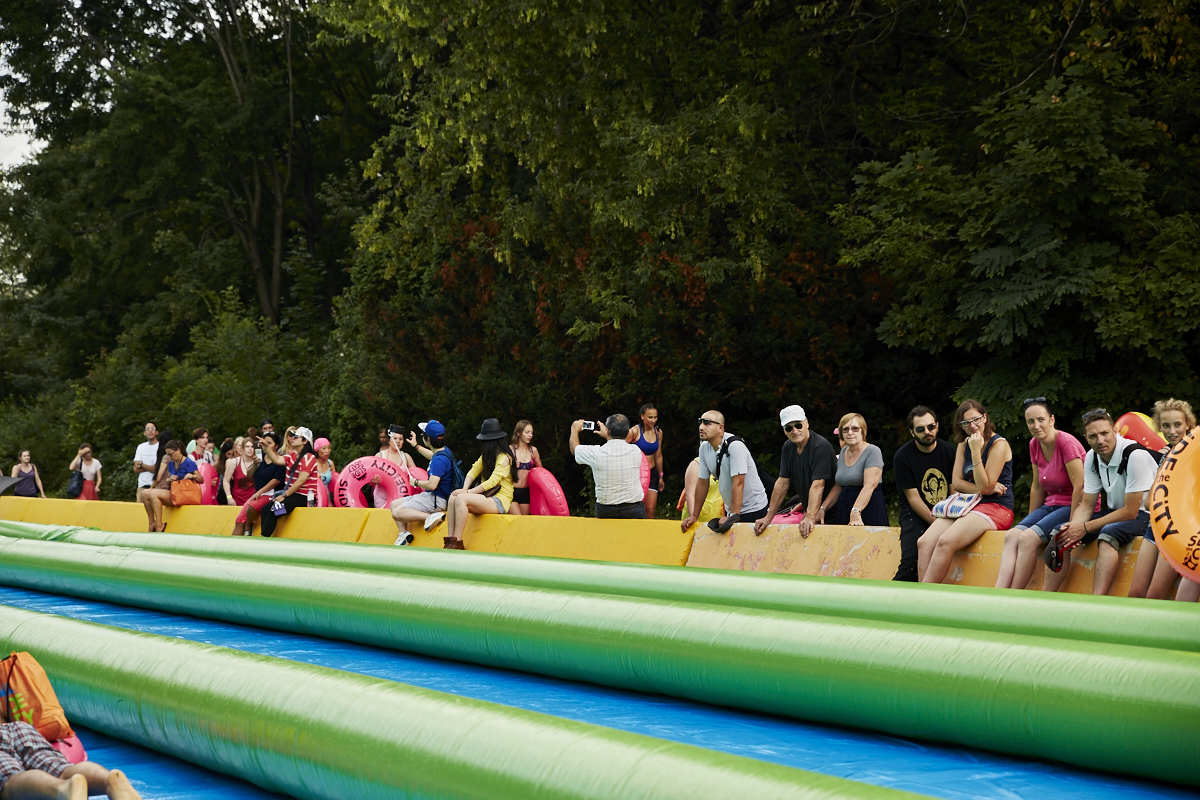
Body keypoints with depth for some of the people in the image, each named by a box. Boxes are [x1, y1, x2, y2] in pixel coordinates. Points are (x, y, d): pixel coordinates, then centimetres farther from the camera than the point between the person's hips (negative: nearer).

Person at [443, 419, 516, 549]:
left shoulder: (504, 458, -10)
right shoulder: (486, 456, 20)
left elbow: (492, 482, -18)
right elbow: (473, 471, 10)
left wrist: (467, 492, -19)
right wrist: (465, 490, -8)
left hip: (499, 501, -9)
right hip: (487, 497, 9)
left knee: (461, 499, -27)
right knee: (453, 498, -12)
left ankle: (457, 543, -26)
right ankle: (450, 540, -18)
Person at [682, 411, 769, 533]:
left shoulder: (734, 445, -21)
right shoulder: (704, 447, 0)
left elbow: (738, 483, -26)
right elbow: (702, 482, 7)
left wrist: (733, 516, -30)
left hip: (753, 510, -7)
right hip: (730, 509, 7)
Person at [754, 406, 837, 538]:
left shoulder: (821, 446, -19)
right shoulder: (788, 447, 5)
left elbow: (817, 485, -28)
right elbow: (782, 483, 7)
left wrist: (810, 517, -38)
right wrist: (768, 517, 3)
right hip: (807, 507, 7)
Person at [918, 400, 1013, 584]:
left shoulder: (999, 444, -7)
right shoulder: (964, 445, 14)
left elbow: (985, 486, -13)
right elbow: (956, 482, 8)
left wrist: (976, 452, -19)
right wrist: (981, 489, -9)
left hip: (996, 508, -7)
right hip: (967, 506, 7)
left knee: (945, 542, -31)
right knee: (924, 542, -18)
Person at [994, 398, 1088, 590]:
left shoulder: (1067, 443, -16)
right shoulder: (1034, 445, 8)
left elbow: (1080, 488, -19)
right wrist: (1030, 520, 14)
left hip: (1074, 507, -7)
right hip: (1052, 505, 7)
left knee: (1028, 538, -27)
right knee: (1012, 535, -17)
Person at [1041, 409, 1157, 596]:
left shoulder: (1135, 455, -24)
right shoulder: (1092, 458, -1)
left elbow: (1130, 512, -23)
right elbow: (1086, 504, 4)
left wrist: (1085, 528, -22)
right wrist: (1073, 528, -19)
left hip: (1144, 514, -7)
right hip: (1114, 511, 8)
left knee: (1107, 534, -36)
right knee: (1061, 535, -9)